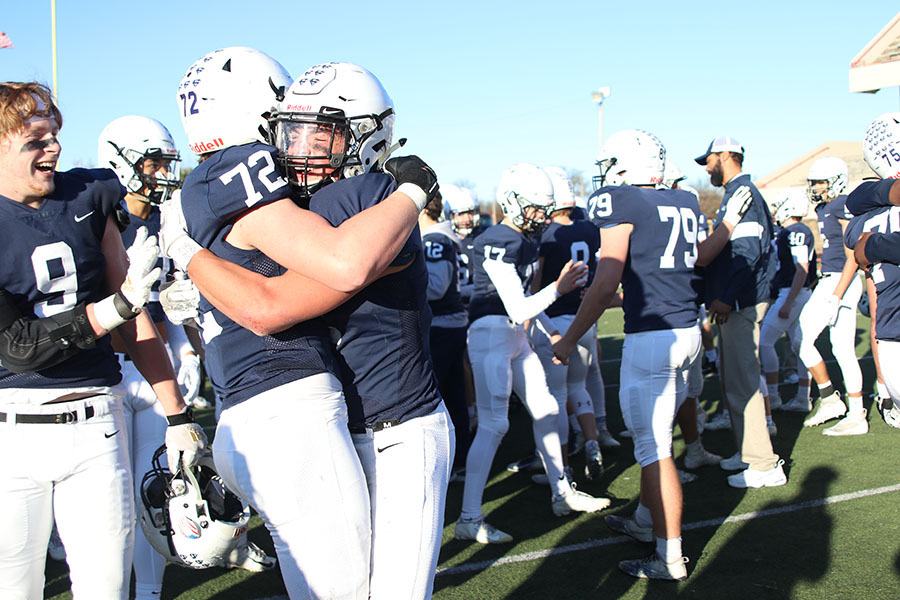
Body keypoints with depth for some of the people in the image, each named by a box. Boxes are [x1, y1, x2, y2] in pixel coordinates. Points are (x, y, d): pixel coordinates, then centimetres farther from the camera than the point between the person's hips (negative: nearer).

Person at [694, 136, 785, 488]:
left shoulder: (742, 194, -14)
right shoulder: (736, 194, 17)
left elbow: (747, 253, -23)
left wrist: (727, 298, -26)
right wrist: (718, 296, 19)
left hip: (740, 305, -11)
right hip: (735, 303, 11)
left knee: (742, 383, -8)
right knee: (734, 380, 17)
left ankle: (764, 465, -3)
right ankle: (748, 451, 27)